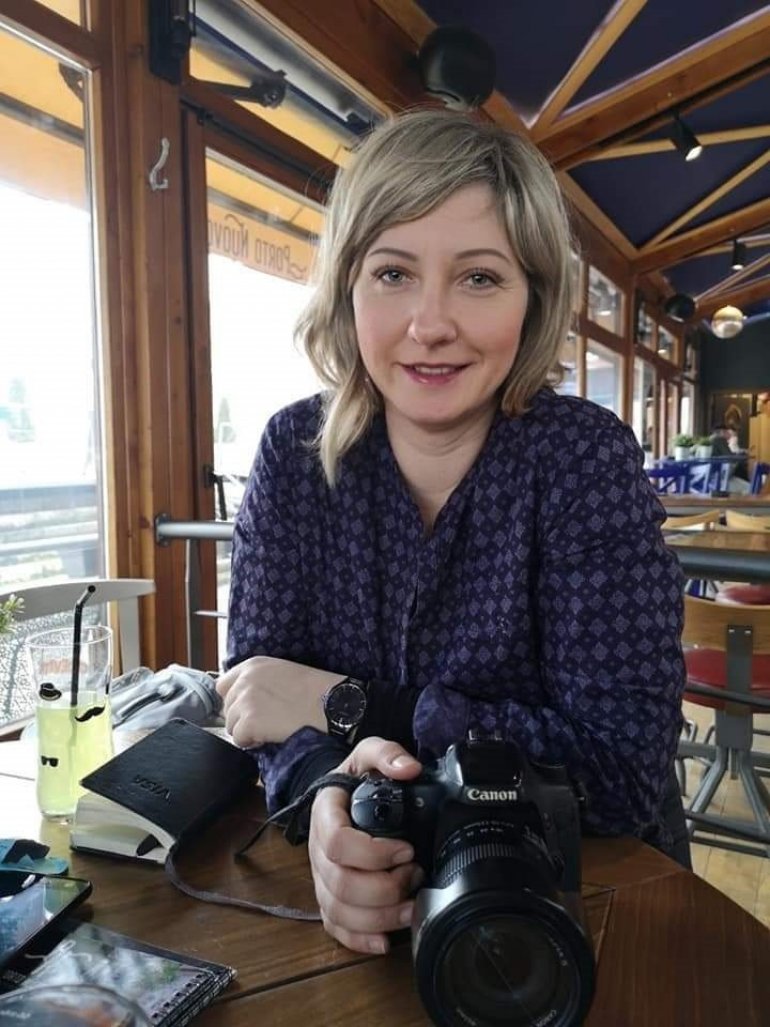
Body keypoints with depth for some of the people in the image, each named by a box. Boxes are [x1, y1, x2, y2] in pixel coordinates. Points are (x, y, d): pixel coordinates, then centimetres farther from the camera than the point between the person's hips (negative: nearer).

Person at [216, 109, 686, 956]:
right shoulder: (294, 450, -7)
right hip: (354, 885, 1)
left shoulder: (584, 459, -15)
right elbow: (260, 679, -7)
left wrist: (346, 706, -20)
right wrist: (329, 786, -28)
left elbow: (626, 760, -20)